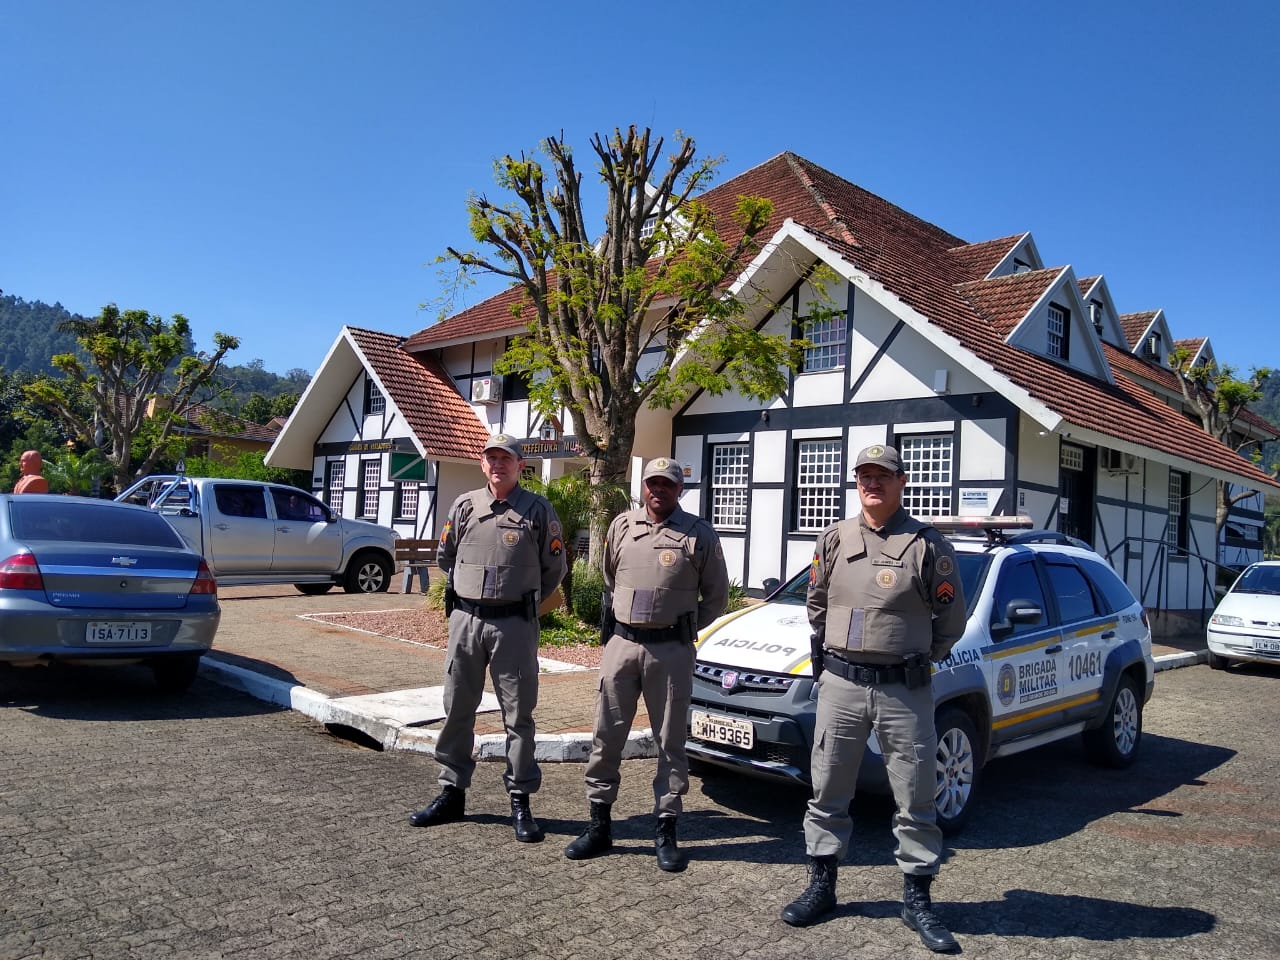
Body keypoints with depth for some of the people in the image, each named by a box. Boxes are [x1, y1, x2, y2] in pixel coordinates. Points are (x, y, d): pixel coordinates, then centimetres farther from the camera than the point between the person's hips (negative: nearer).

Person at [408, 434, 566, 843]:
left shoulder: (538, 510, -2)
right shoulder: (464, 506, 7)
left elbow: (554, 568, 5)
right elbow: (445, 557, 20)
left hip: (514, 624, -3)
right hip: (465, 620, 4)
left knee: (519, 714, 3)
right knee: (456, 710, 10)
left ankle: (520, 800, 14)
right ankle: (452, 793, 24)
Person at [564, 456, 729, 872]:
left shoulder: (699, 534, -2)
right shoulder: (622, 526, 8)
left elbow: (716, 598, 5)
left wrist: (683, 629, 4)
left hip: (671, 651, -3)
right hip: (621, 644, 3)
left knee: (670, 741, 6)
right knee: (606, 737, 7)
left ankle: (666, 833, 17)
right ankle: (599, 826, 20)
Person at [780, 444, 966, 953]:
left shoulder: (928, 544, -4)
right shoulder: (834, 539, 5)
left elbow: (952, 619, 4)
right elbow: (817, 603, 16)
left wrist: (918, 659, 6)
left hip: (905, 691, -2)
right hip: (840, 684, 3)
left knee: (915, 800, 7)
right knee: (828, 792, 10)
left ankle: (917, 898, 23)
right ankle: (821, 886, 25)